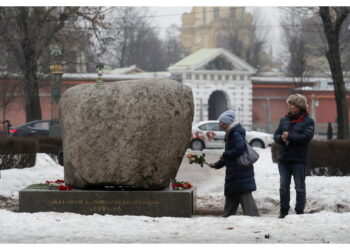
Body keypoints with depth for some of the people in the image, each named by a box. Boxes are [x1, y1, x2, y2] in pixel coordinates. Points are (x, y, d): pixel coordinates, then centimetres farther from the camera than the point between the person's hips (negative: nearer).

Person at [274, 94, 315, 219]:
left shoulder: (308, 121, -3)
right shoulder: (284, 120, 11)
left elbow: (307, 136, -16)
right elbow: (276, 135, 9)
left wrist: (289, 136, -19)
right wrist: (281, 138, -14)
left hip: (299, 160, -5)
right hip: (283, 158, 5)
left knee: (300, 187, 2)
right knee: (283, 186, 7)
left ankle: (299, 212, 7)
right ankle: (284, 211, 14)